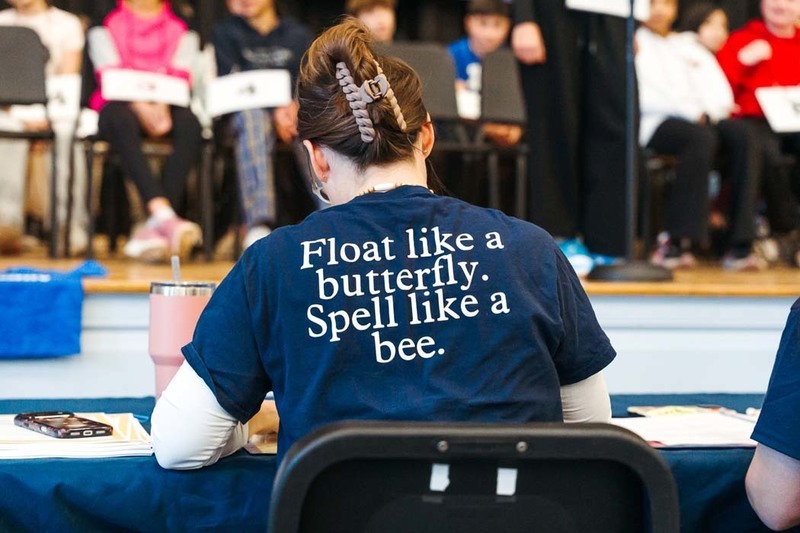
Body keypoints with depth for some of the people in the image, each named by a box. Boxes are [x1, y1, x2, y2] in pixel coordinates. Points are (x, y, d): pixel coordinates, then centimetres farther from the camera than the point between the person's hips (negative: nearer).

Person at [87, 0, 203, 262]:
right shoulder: (106, 24, 12)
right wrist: (140, 107, -19)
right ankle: (164, 214, -53)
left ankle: (153, 227, -41)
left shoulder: (180, 27, 17)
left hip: (166, 105, 2)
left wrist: (163, 105, -17)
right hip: (121, 103, -2)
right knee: (121, 121, -38)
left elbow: (180, 78, 4)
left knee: (190, 123, -33)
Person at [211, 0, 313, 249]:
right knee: (252, 119, -40)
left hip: (295, 110, 2)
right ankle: (258, 224, -56)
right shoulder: (224, 32, 14)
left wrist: (295, 105, -16)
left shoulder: (298, 35, 20)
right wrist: (274, 111, -17)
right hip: (248, 109, -1)